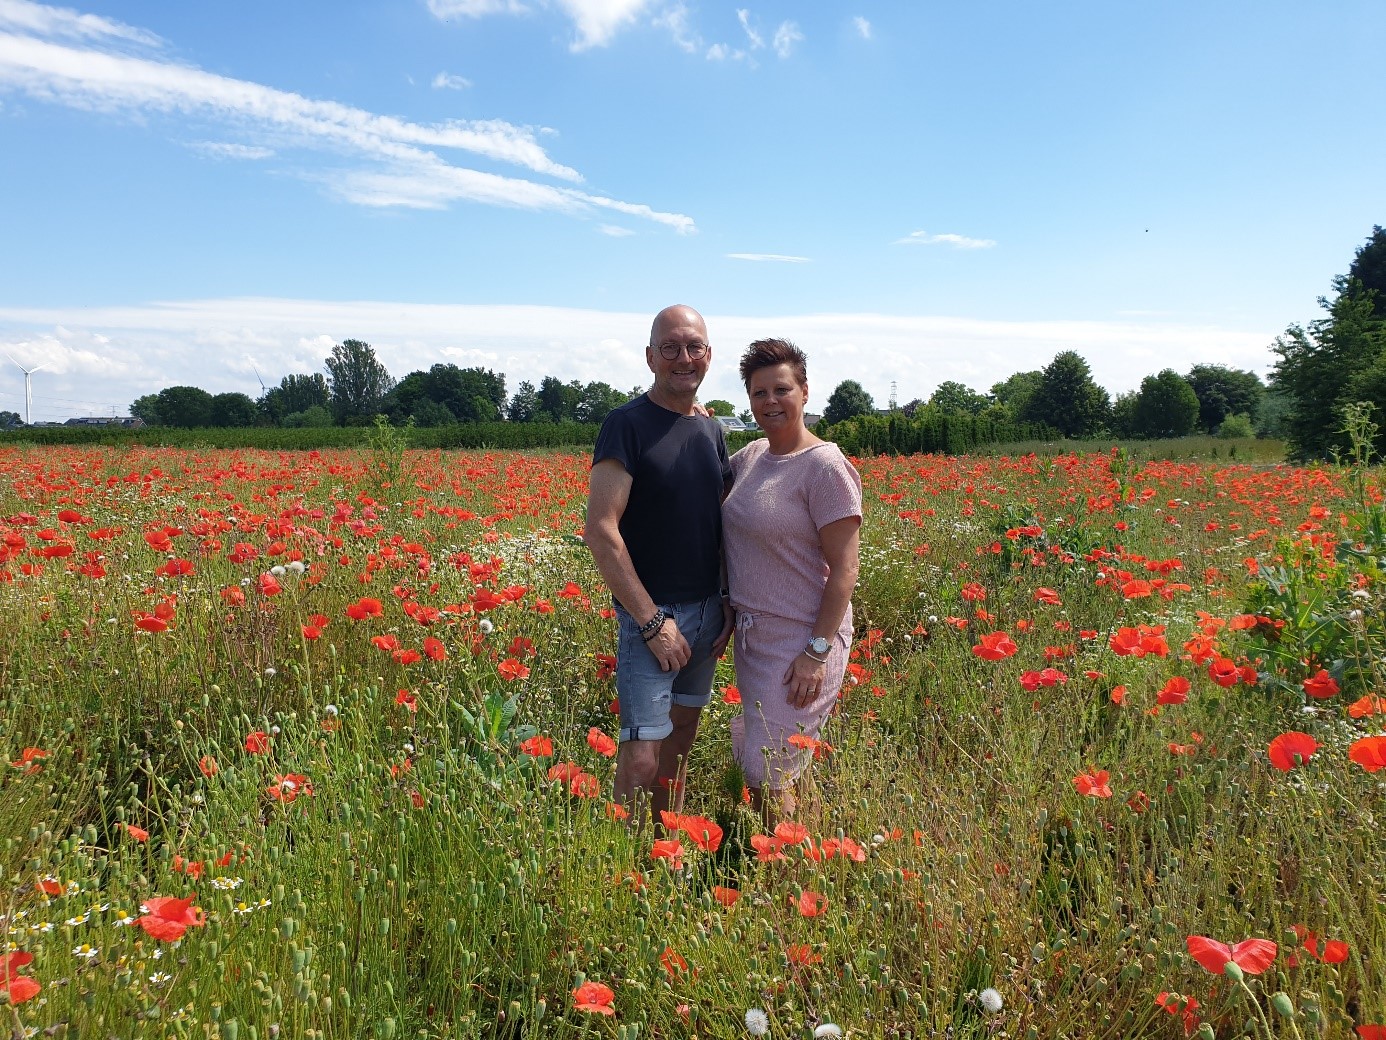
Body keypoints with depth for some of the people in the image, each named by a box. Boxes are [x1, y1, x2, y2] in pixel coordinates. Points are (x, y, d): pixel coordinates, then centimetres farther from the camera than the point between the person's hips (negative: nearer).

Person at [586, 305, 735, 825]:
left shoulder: (712, 430, 9)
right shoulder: (628, 424, -12)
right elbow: (601, 530, -18)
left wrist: (728, 605, 7)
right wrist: (653, 621, -18)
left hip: (707, 614, 7)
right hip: (650, 614, -6)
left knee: (680, 744, 17)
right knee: (640, 761, -8)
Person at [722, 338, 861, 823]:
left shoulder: (825, 466, -15)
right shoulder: (750, 456, 6)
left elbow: (844, 569, -16)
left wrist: (818, 653, -19)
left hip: (801, 643, -7)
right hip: (752, 633, 8)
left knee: (767, 776, -2)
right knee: (752, 761, 16)